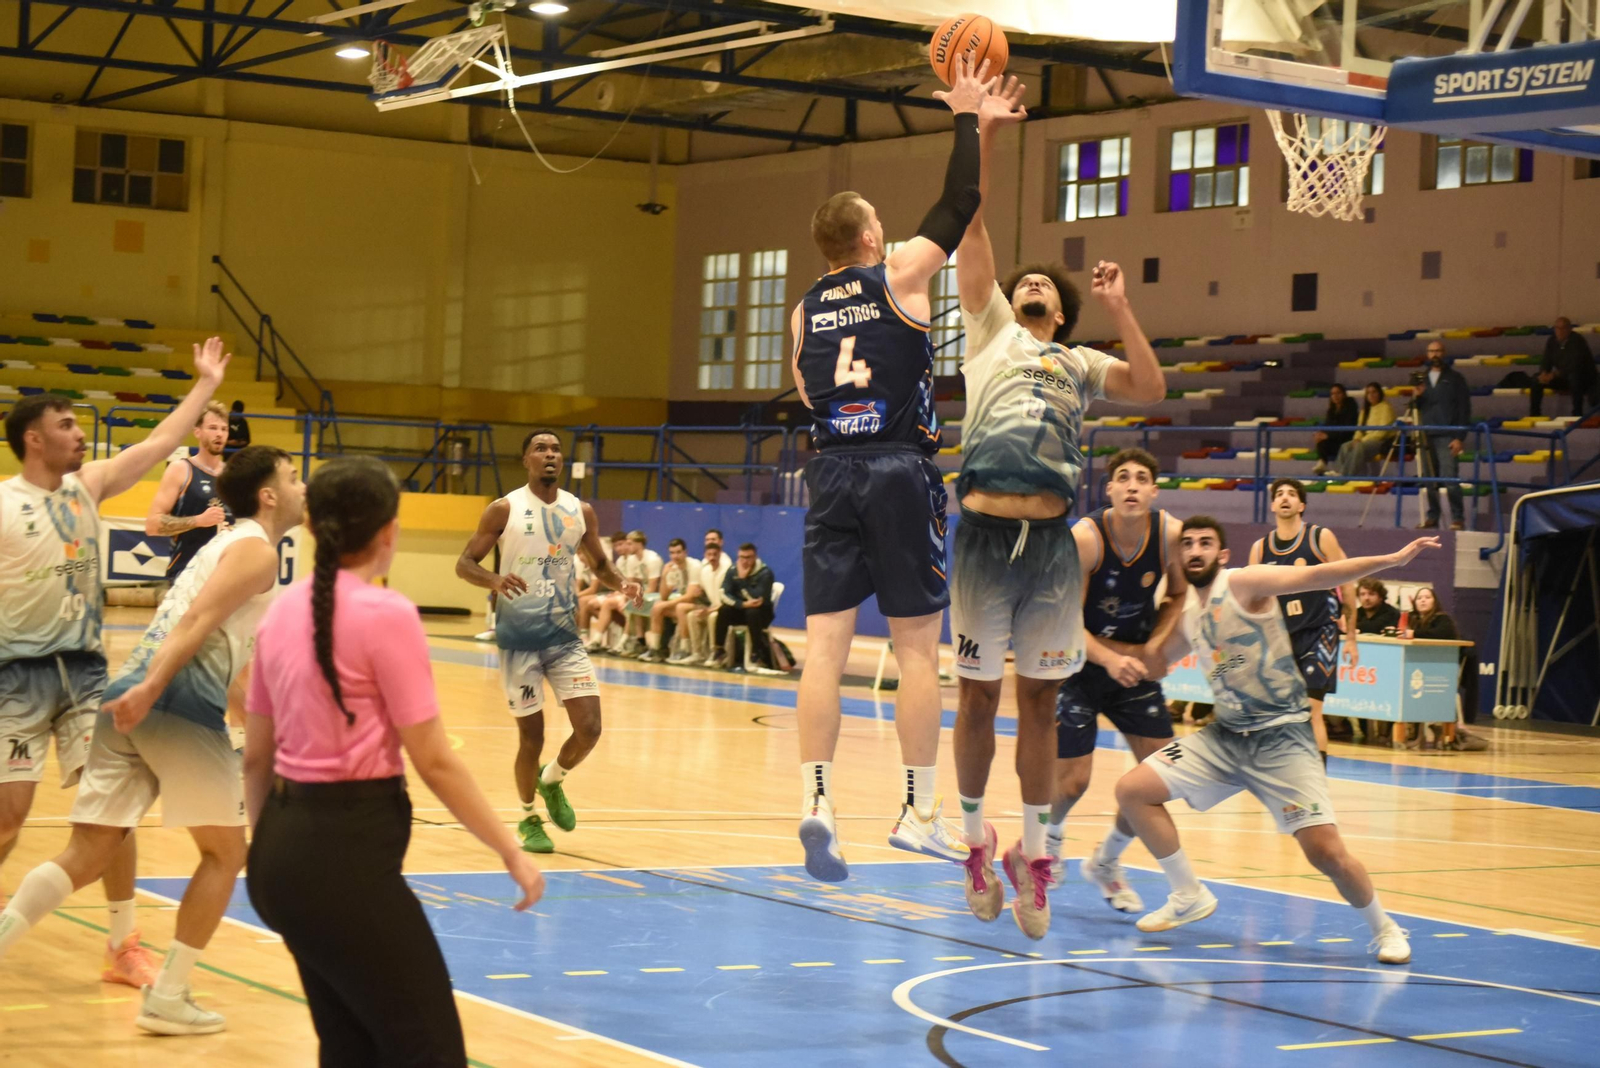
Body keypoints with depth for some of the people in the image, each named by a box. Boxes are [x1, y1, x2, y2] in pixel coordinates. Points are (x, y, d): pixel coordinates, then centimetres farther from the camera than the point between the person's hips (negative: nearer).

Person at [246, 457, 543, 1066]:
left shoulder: (284, 610, 8)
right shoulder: (385, 613, -13)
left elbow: (256, 754, 14)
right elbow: (433, 760, -13)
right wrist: (511, 852, -4)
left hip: (286, 844, 8)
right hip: (349, 853, -8)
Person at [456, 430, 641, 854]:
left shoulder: (581, 512, 4)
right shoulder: (504, 510, -6)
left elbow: (599, 565, 16)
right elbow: (464, 563, -5)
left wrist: (621, 583, -6)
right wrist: (494, 580, -26)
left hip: (565, 634, 3)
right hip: (519, 636, -3)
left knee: (589, 728, -7)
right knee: (531, 734, 1)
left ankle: (552, 781, 24)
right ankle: (528, 819, 24)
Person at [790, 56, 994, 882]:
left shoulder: (804, 311, 11)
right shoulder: (898, 276, -1)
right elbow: (961, 203, 5)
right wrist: (966, 118, 14)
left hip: (832, 473, 4)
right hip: (900, 471, -4)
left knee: (824, 645, 0)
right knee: (917, 649, 2)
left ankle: (815, 800, -10)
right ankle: (918, 812, 4)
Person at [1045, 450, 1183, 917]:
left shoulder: (1171, 534, -15)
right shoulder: (1085, 538, -25)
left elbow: (1179, 596, 3)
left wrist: (1153, 648, -11)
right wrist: (1109, 659, -35)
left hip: (1134, 663, 4)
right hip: (1080, 662, -4)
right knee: (1073, 778, -8)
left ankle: (1106, 862, 21)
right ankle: (1047, 838, 30)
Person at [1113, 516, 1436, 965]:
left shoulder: (1243, 583, -13)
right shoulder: (1186, 612, 8)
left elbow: (1317, 576, -26)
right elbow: (1156, 660, 26)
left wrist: (1393, 559, -38)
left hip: (1281, 737, -7)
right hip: (1225, 736, 7)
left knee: (1326, 851, -16)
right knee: (1132, 790, -2)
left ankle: (1384, 929, 12)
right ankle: (1189, 897, 14)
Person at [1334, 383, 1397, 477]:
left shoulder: (1386, 407, -4)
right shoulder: (1366, 409, 21)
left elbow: (1383, 431, -13)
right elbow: (1360, 427, 17)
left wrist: (1363, 440, -17)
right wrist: (1356, 439, -6)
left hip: (1383, 441, -7)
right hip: (1367, 440, 7)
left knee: (1359, 447, -34)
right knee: (1345, 446, -18)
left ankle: (1347, 477, -38)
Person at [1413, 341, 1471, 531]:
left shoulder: (1454, 378, 4)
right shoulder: (1422, 379, 17)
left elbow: (1464, 408, -1)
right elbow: (1418, 408, 20)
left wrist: (1459, 437, -9)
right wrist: (1416, 398, -4)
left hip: (1447, 437, -5)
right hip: (1427, 437, 5)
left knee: (1450, 478, -13)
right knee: (1430, 480, 4)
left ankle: (1458, 518, -8)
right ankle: (1432, 517, 12)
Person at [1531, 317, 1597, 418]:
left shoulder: (1577, 340, -21)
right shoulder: (1551, 341, -2)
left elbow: (1575, 365, -30)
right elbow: (1546, 361, -2)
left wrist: (1554, 374, -36)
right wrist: (1544, 373, -26)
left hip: (1583, 380, -6)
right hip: (1563, 378, 6)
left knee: (1574, 376, -40)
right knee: (1536, 380, -10)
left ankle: (1577, 413, -35)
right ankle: (1534, 414, -7)